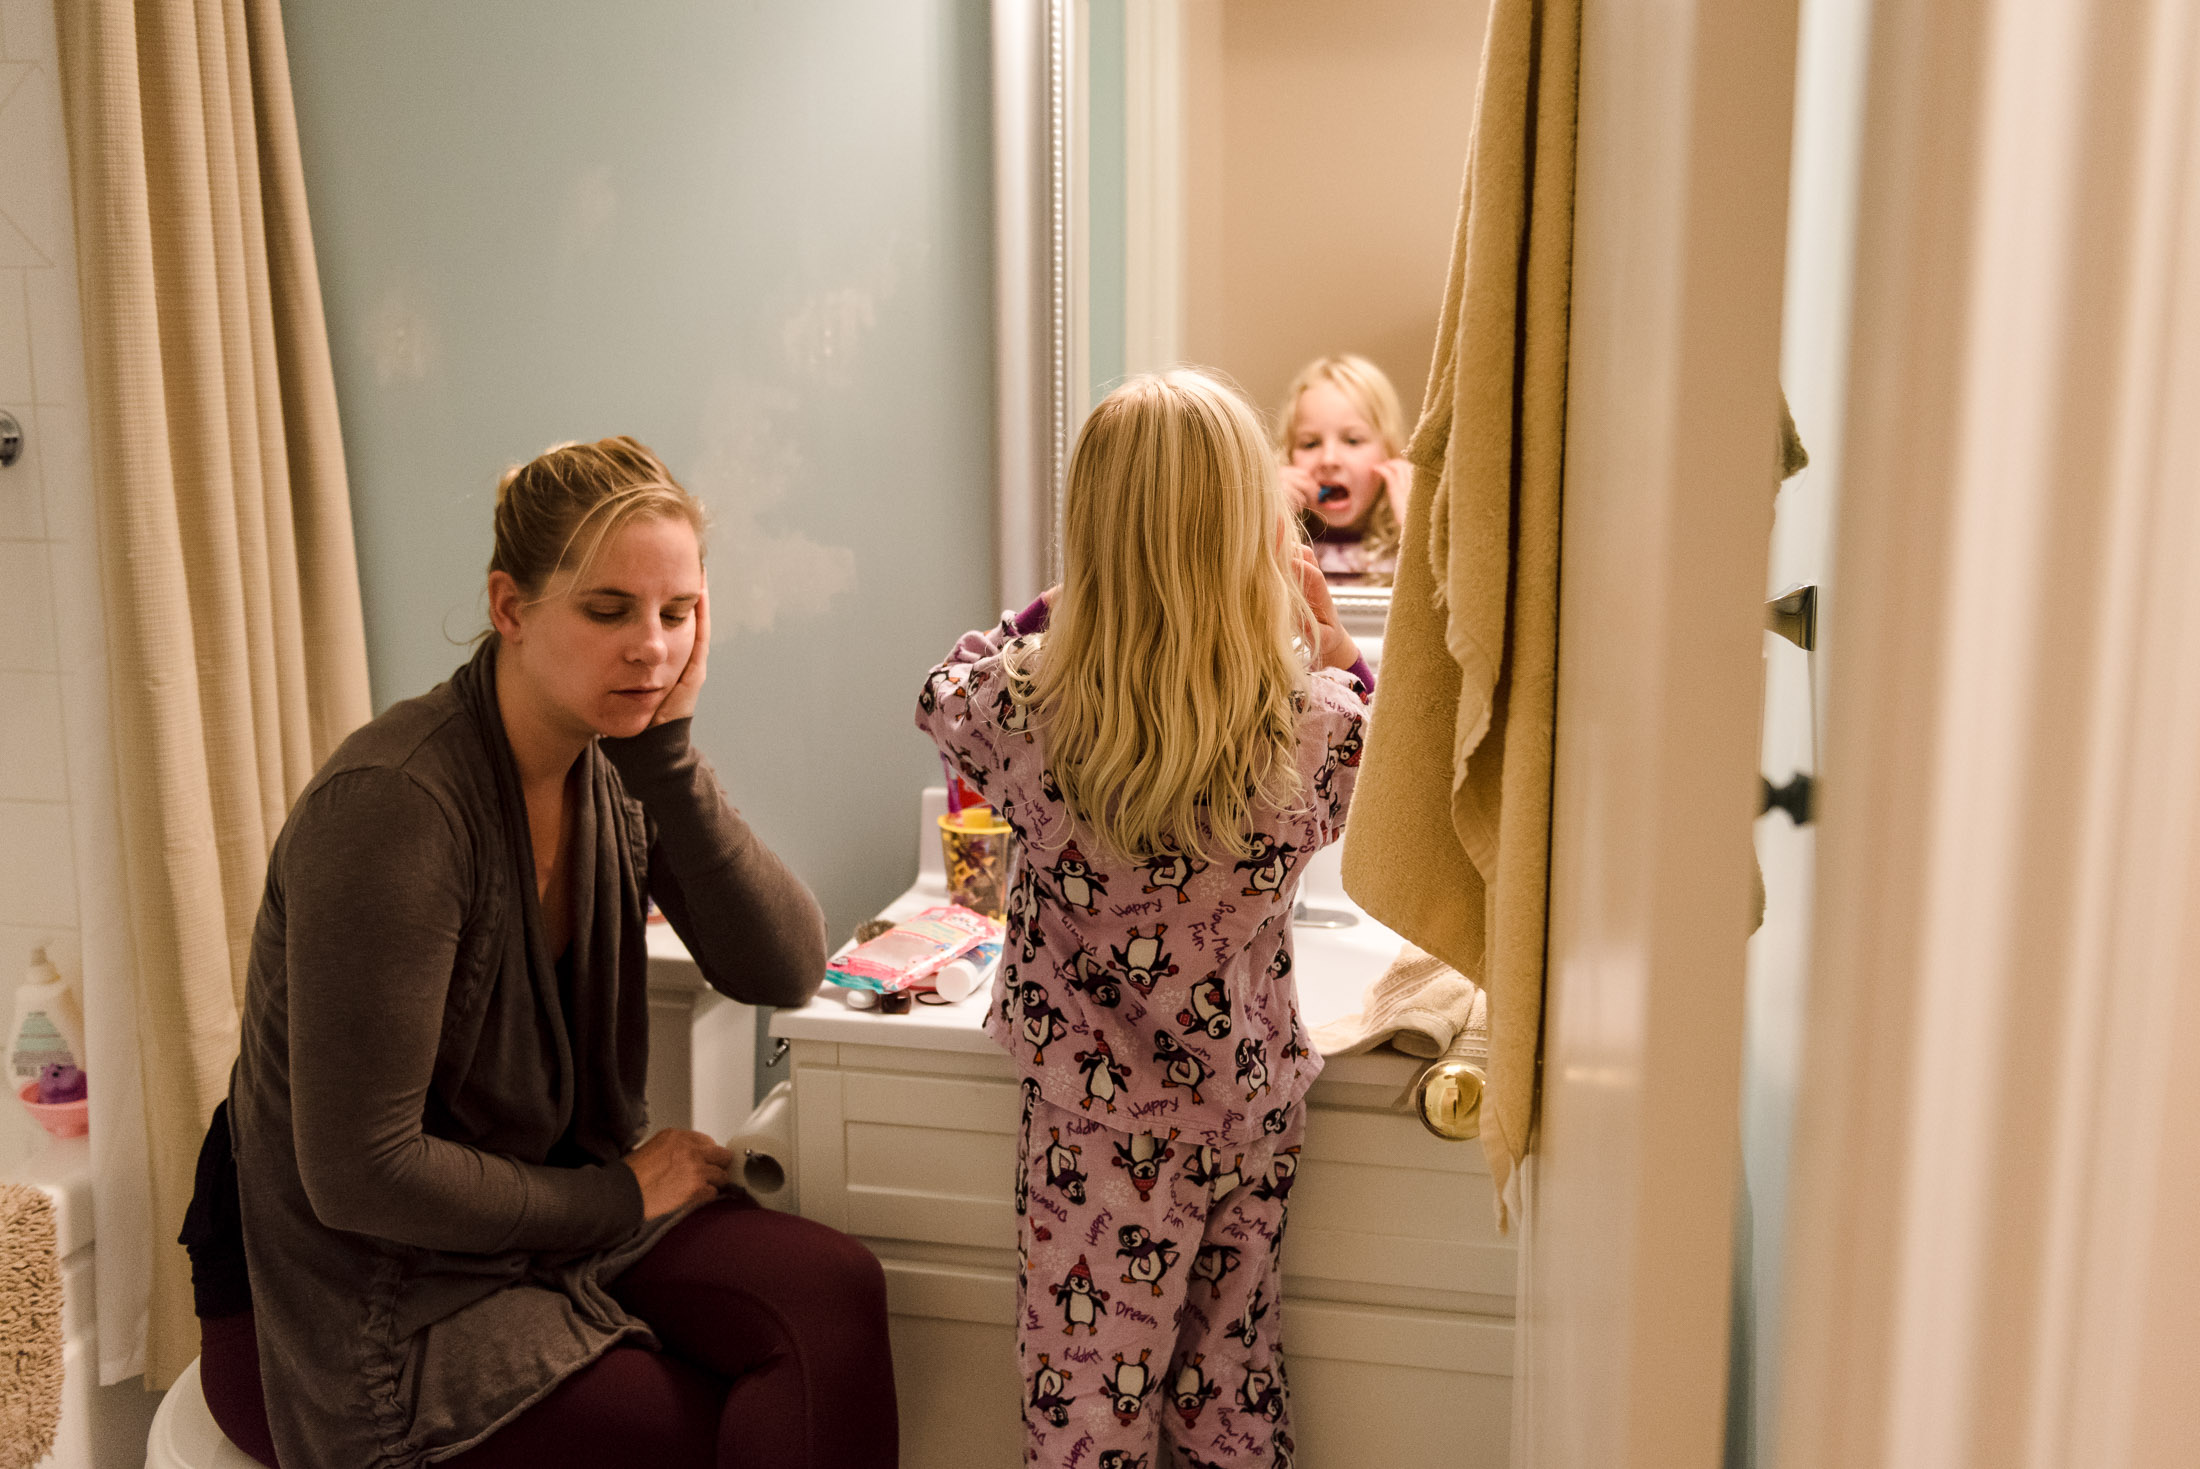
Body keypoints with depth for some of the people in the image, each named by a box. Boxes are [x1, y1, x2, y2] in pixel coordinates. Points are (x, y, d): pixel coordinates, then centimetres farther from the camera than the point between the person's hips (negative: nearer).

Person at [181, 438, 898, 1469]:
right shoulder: (395, 803, -26)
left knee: (835, 1298, -16)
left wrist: (668, 753, -20)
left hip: (555, 1195, 6)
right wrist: (620, 1196, -13)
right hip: (358, 1303, -6)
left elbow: (785, 972, -11)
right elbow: (361, 1175, -24)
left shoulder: (616, 769, -3)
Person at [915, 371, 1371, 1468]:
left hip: (1098, 1123, -1)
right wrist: (1335, 647, 8)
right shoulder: (1320, 720, -18)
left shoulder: (1026, 704, -20)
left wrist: (1058, 606, 10)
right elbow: (1363, 794, 7)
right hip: (1253, 1106, 2)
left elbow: (943, 696, 5)